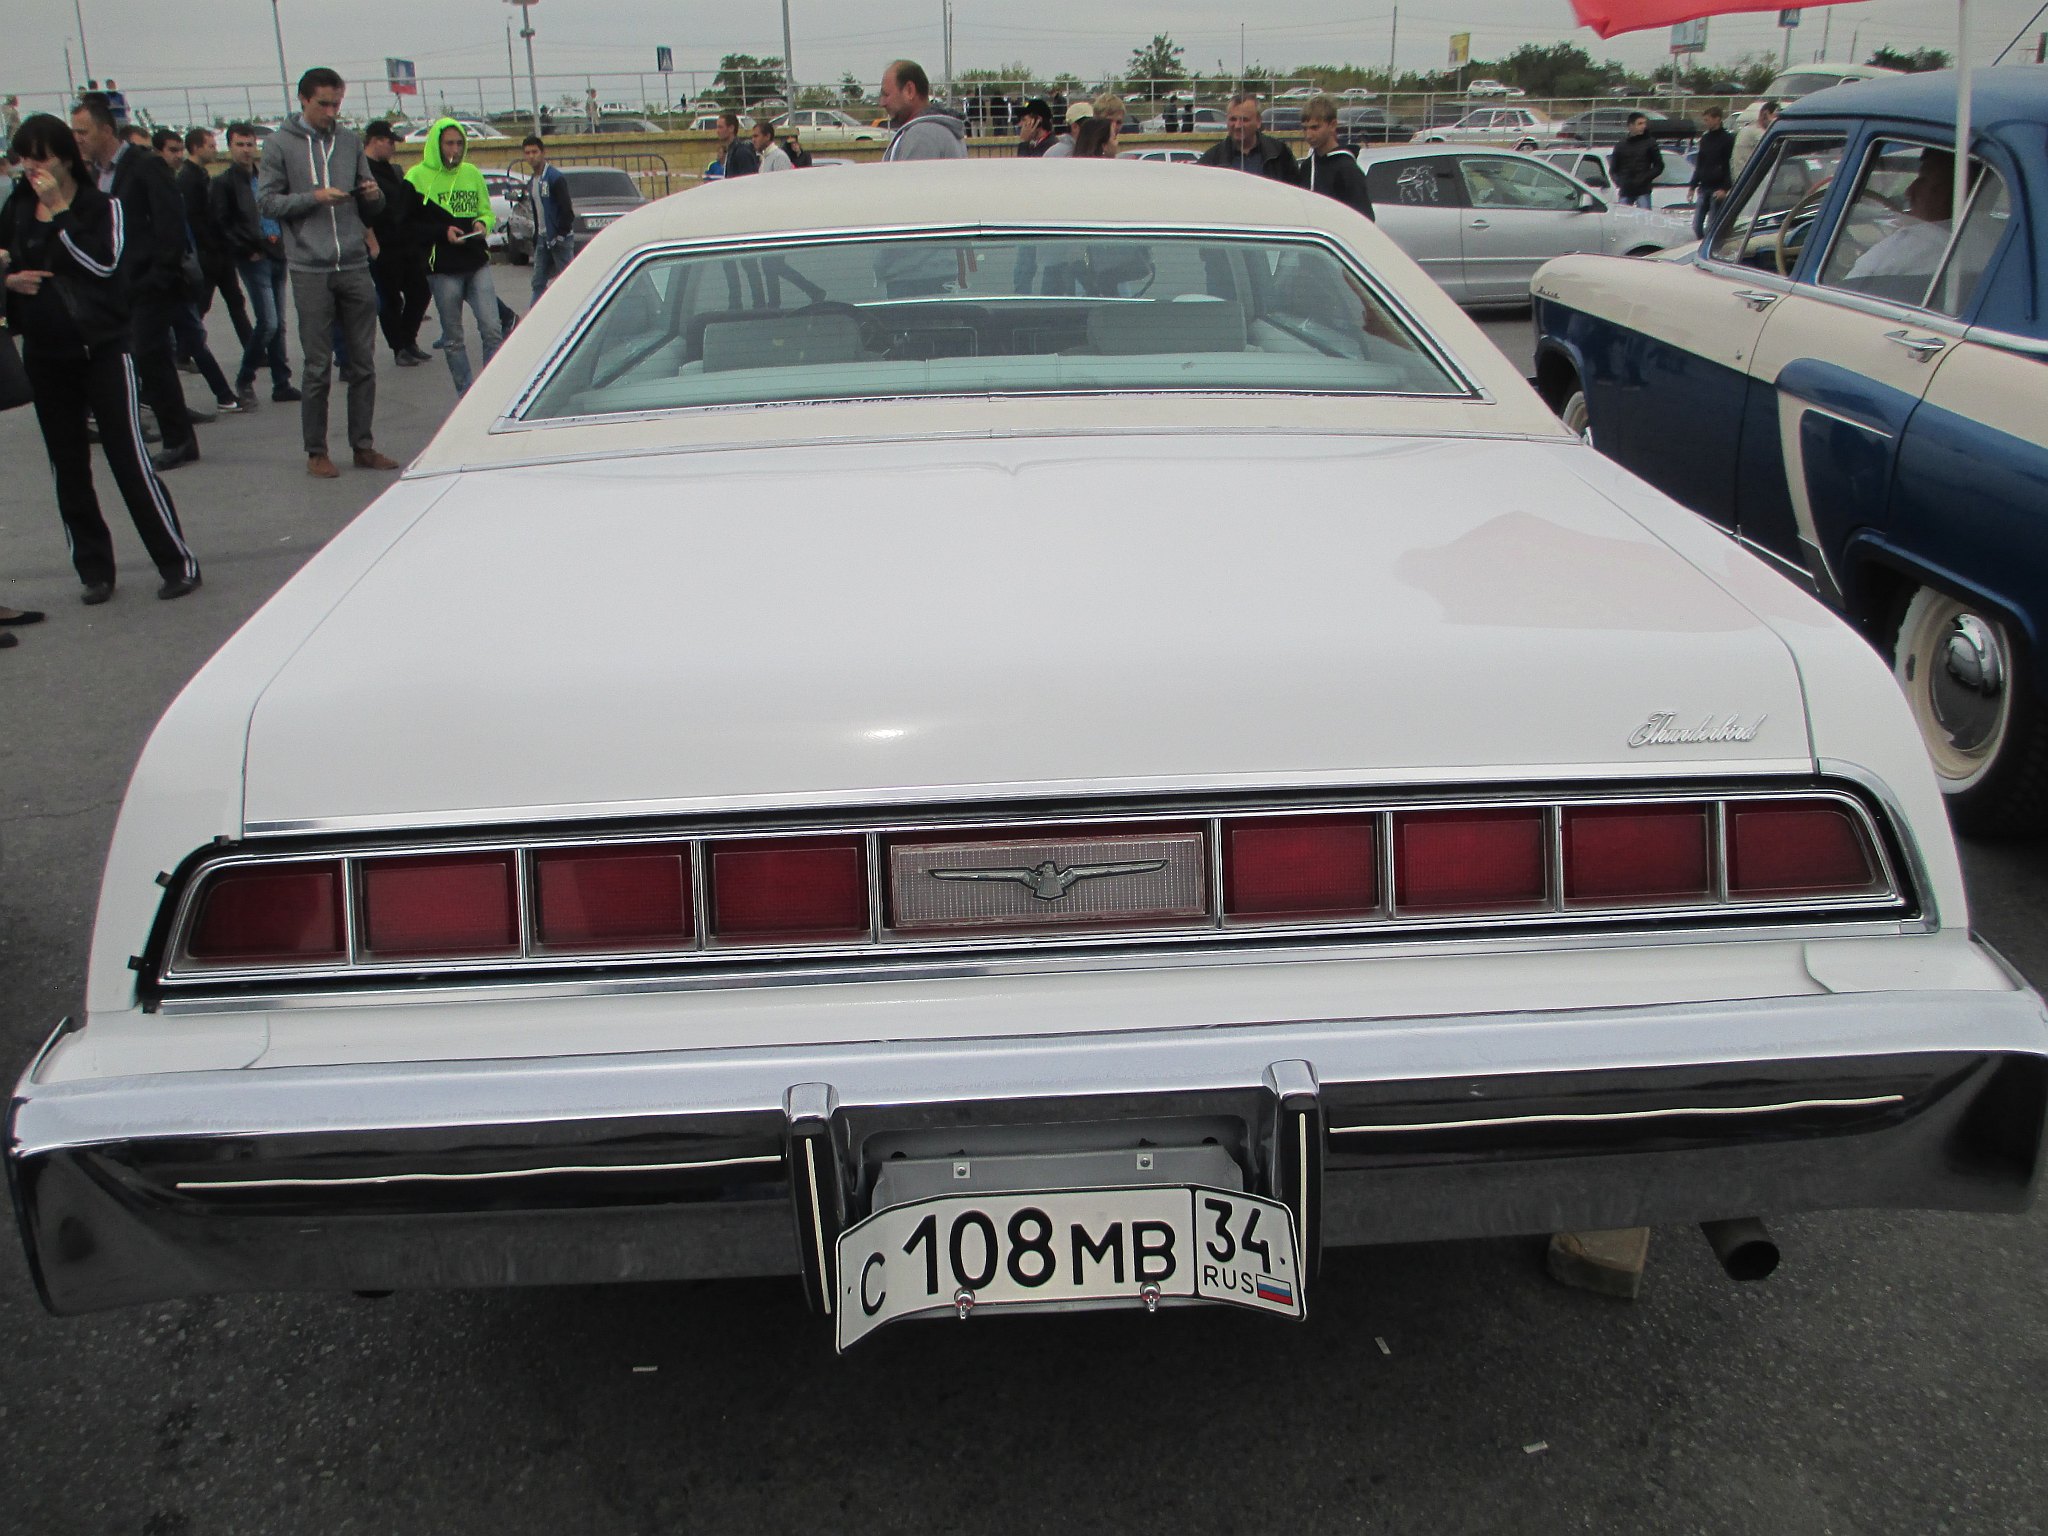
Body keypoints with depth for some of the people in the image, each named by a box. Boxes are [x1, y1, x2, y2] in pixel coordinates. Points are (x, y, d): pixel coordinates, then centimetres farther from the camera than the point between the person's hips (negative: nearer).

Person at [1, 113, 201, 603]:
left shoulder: (102, 206, -2)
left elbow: (105, 263, -17)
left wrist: (59, 213, -16)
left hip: (104, 348, -5)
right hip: (45, 355, 5)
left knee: (129, 459, -7)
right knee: (67, 467, 7)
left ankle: (178, 562, -1)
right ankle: (94, 570, 16)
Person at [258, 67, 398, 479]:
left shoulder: (350, 142, 12)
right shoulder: (280, 144, 2)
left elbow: (372, 209, 15)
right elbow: (267, 202, -1)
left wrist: (374, 195, -7)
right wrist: (315, 198, -14)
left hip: (356, 267, 3)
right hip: (310, 271, -3)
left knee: (363, 363, 6)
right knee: (318, 367, 0)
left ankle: (364, 445, 15)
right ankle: (316, 451, 9)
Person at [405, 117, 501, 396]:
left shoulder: (472, 173, 10)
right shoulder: (417, 177, -3)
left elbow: (486, 211, 20)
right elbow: (407, 226, -3)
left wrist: (482, 224, -4)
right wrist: (443, 232, -16)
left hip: (477, 263, 3)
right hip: (443, 269, -3)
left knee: (492, 330, -5)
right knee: (453, 339, 5)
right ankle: (467, 397, 13)